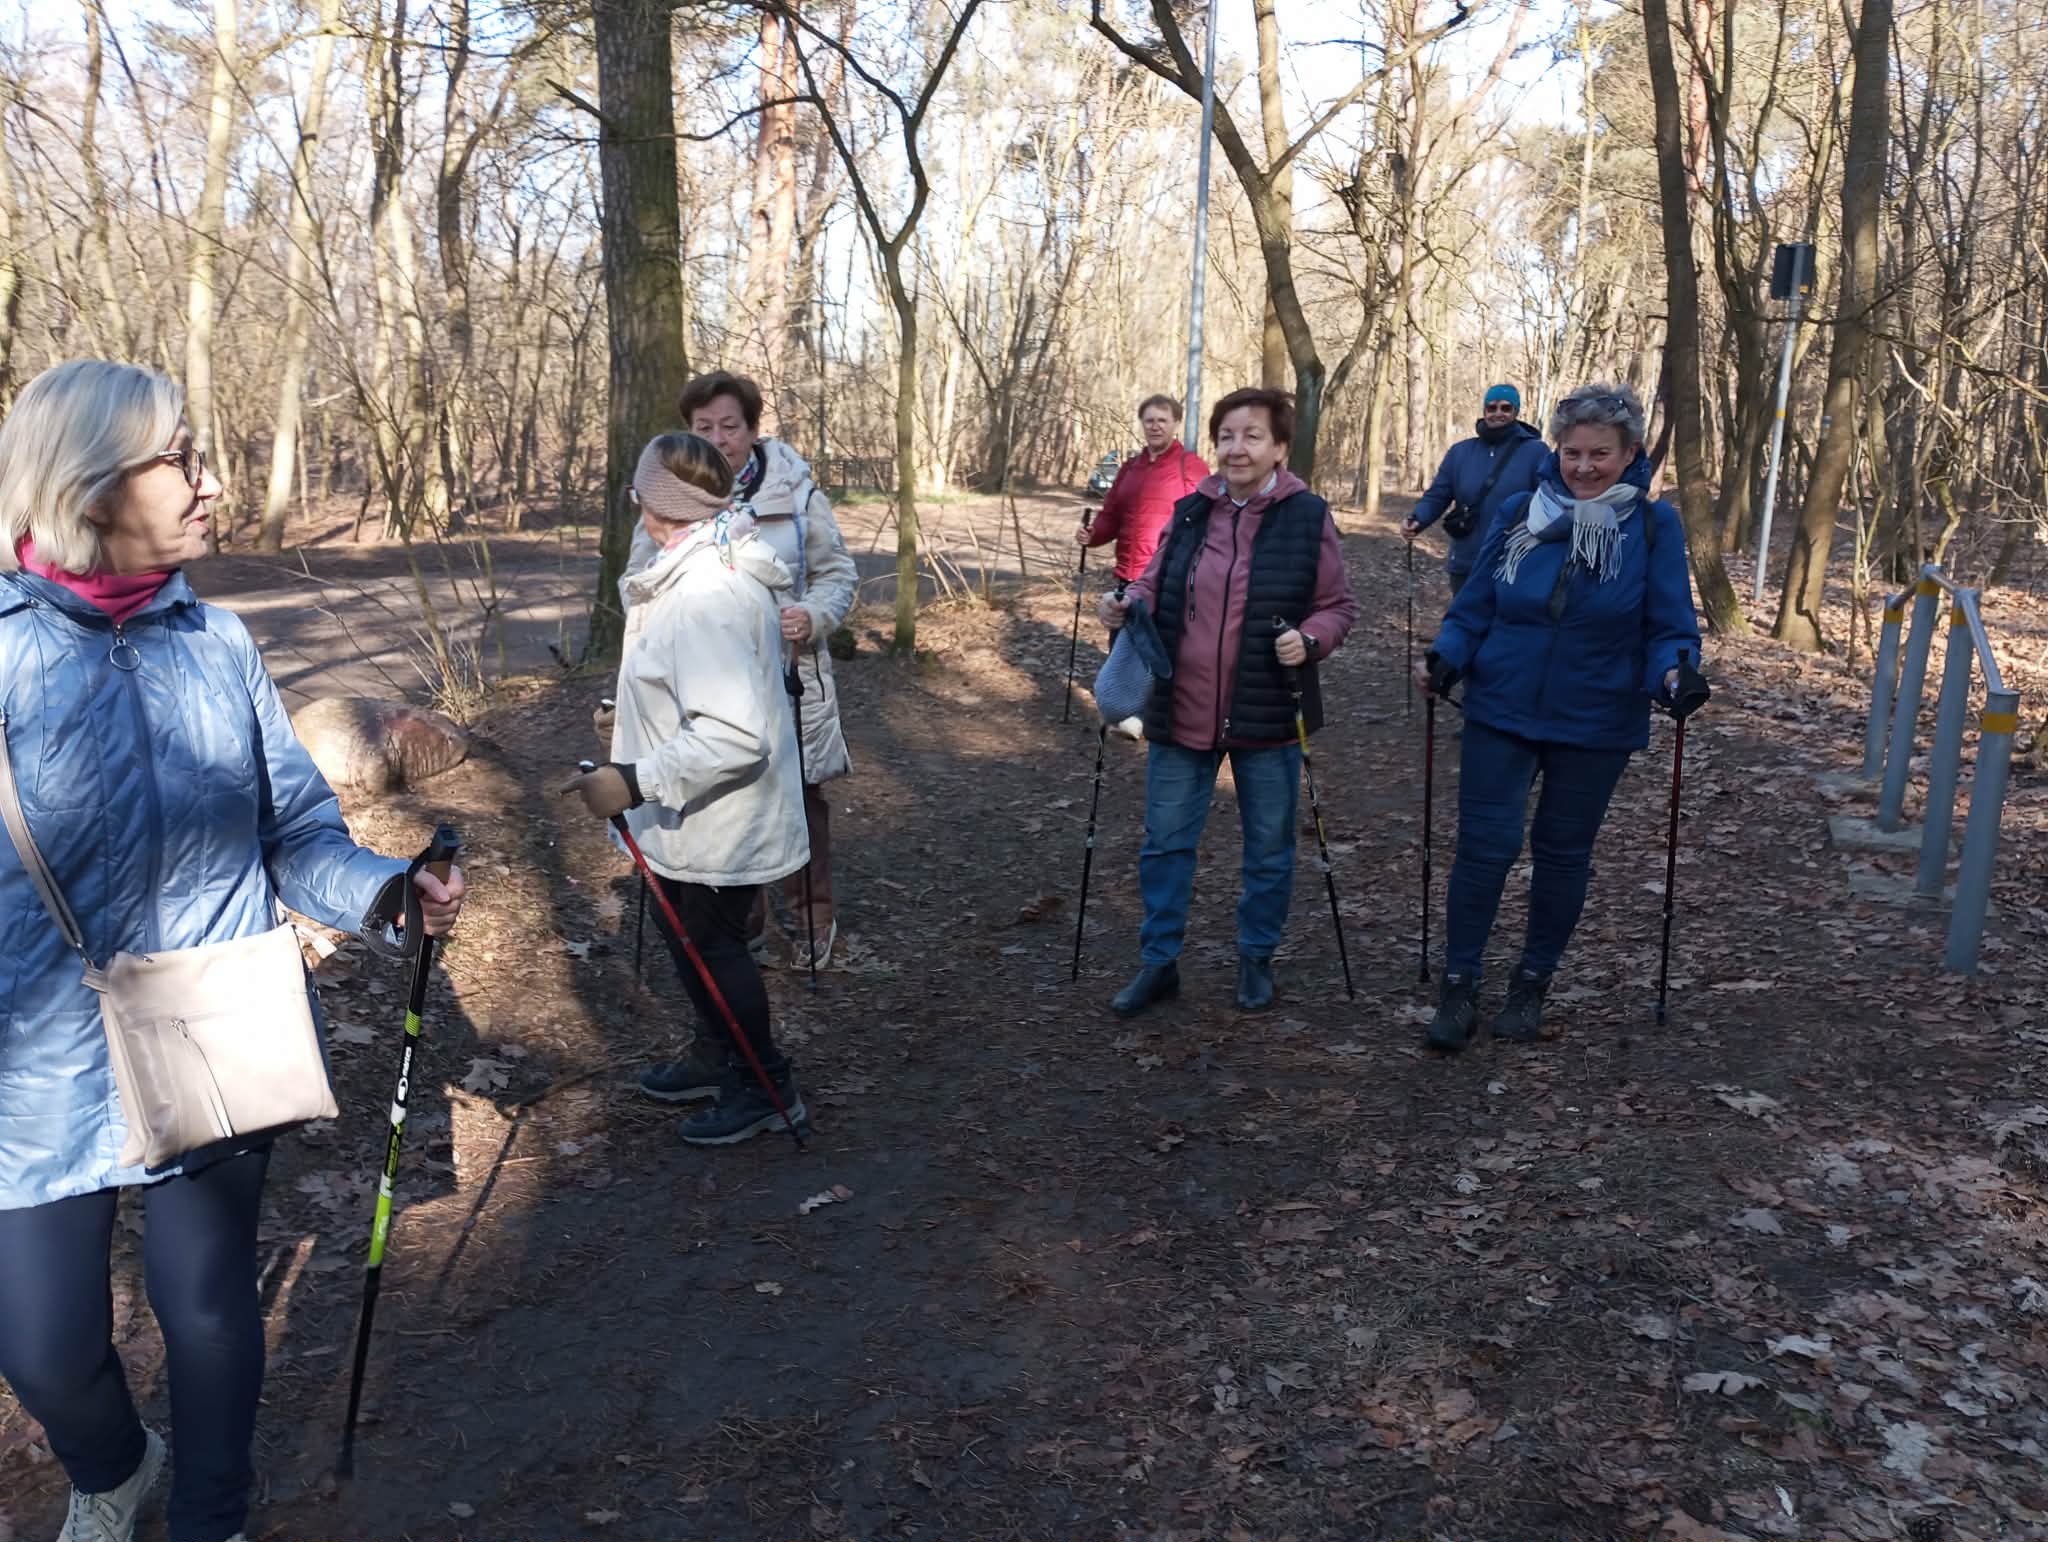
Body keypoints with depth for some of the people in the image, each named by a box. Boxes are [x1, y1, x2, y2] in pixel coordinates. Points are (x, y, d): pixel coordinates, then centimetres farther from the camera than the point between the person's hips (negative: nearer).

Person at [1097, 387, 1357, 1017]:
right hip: (1181, 712, 3)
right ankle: (1158, 962, 25)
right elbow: (1156, 583, 14)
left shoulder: (1308, 518, -6)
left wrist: (1309, 639, -21)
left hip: (1267, 718, -2)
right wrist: (1129, 604, -8)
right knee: (1165, 843, 10)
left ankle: (1256, 959, 32)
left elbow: (1339, 606, -1)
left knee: (1269, 849, 12)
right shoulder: (1189, 512, 4)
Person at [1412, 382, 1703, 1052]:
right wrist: (1445, 656, -14)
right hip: (1501, 713, 1)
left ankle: (1533, 983, 31)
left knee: (1563, 853, 13)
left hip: (1595, 725, 0)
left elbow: (1671, 627, -5)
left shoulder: (1655, 526, -5)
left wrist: (1673, 671, -26)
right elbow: (1475, 607, 3)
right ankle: (1459, 985, 14)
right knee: (1485, 846, -2)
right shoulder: (1520, 513, -1)